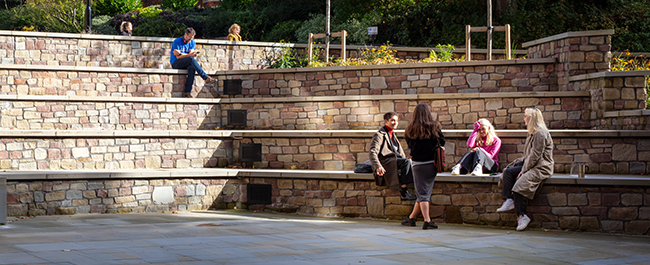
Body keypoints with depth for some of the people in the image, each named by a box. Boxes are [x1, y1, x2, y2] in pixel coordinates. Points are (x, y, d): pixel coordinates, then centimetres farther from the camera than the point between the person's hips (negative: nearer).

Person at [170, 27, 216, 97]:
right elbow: (178, 57, -15)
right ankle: (206, 78, -39)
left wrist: (180, 53, -19)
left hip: (186, 64, 4)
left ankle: (187, 92, -44)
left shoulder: (192, 43, 11)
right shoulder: (176, 42, -6)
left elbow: (190, 54, -2)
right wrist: (190, 55, -27)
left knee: (192, 68, -34)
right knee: (191, 59, -33)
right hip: (175, 64, -4)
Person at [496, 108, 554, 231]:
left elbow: (535, 155, -18)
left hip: (541, 168, -10)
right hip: (532, 166, 10)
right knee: (508, 172, -5)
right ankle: (509, 201, -13)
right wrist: (522, 161, 7)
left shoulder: (540, 133, -15)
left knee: (520, 185, -25)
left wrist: (524, 170, -16)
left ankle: (522, 216, -19)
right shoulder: (534, 133, 18)